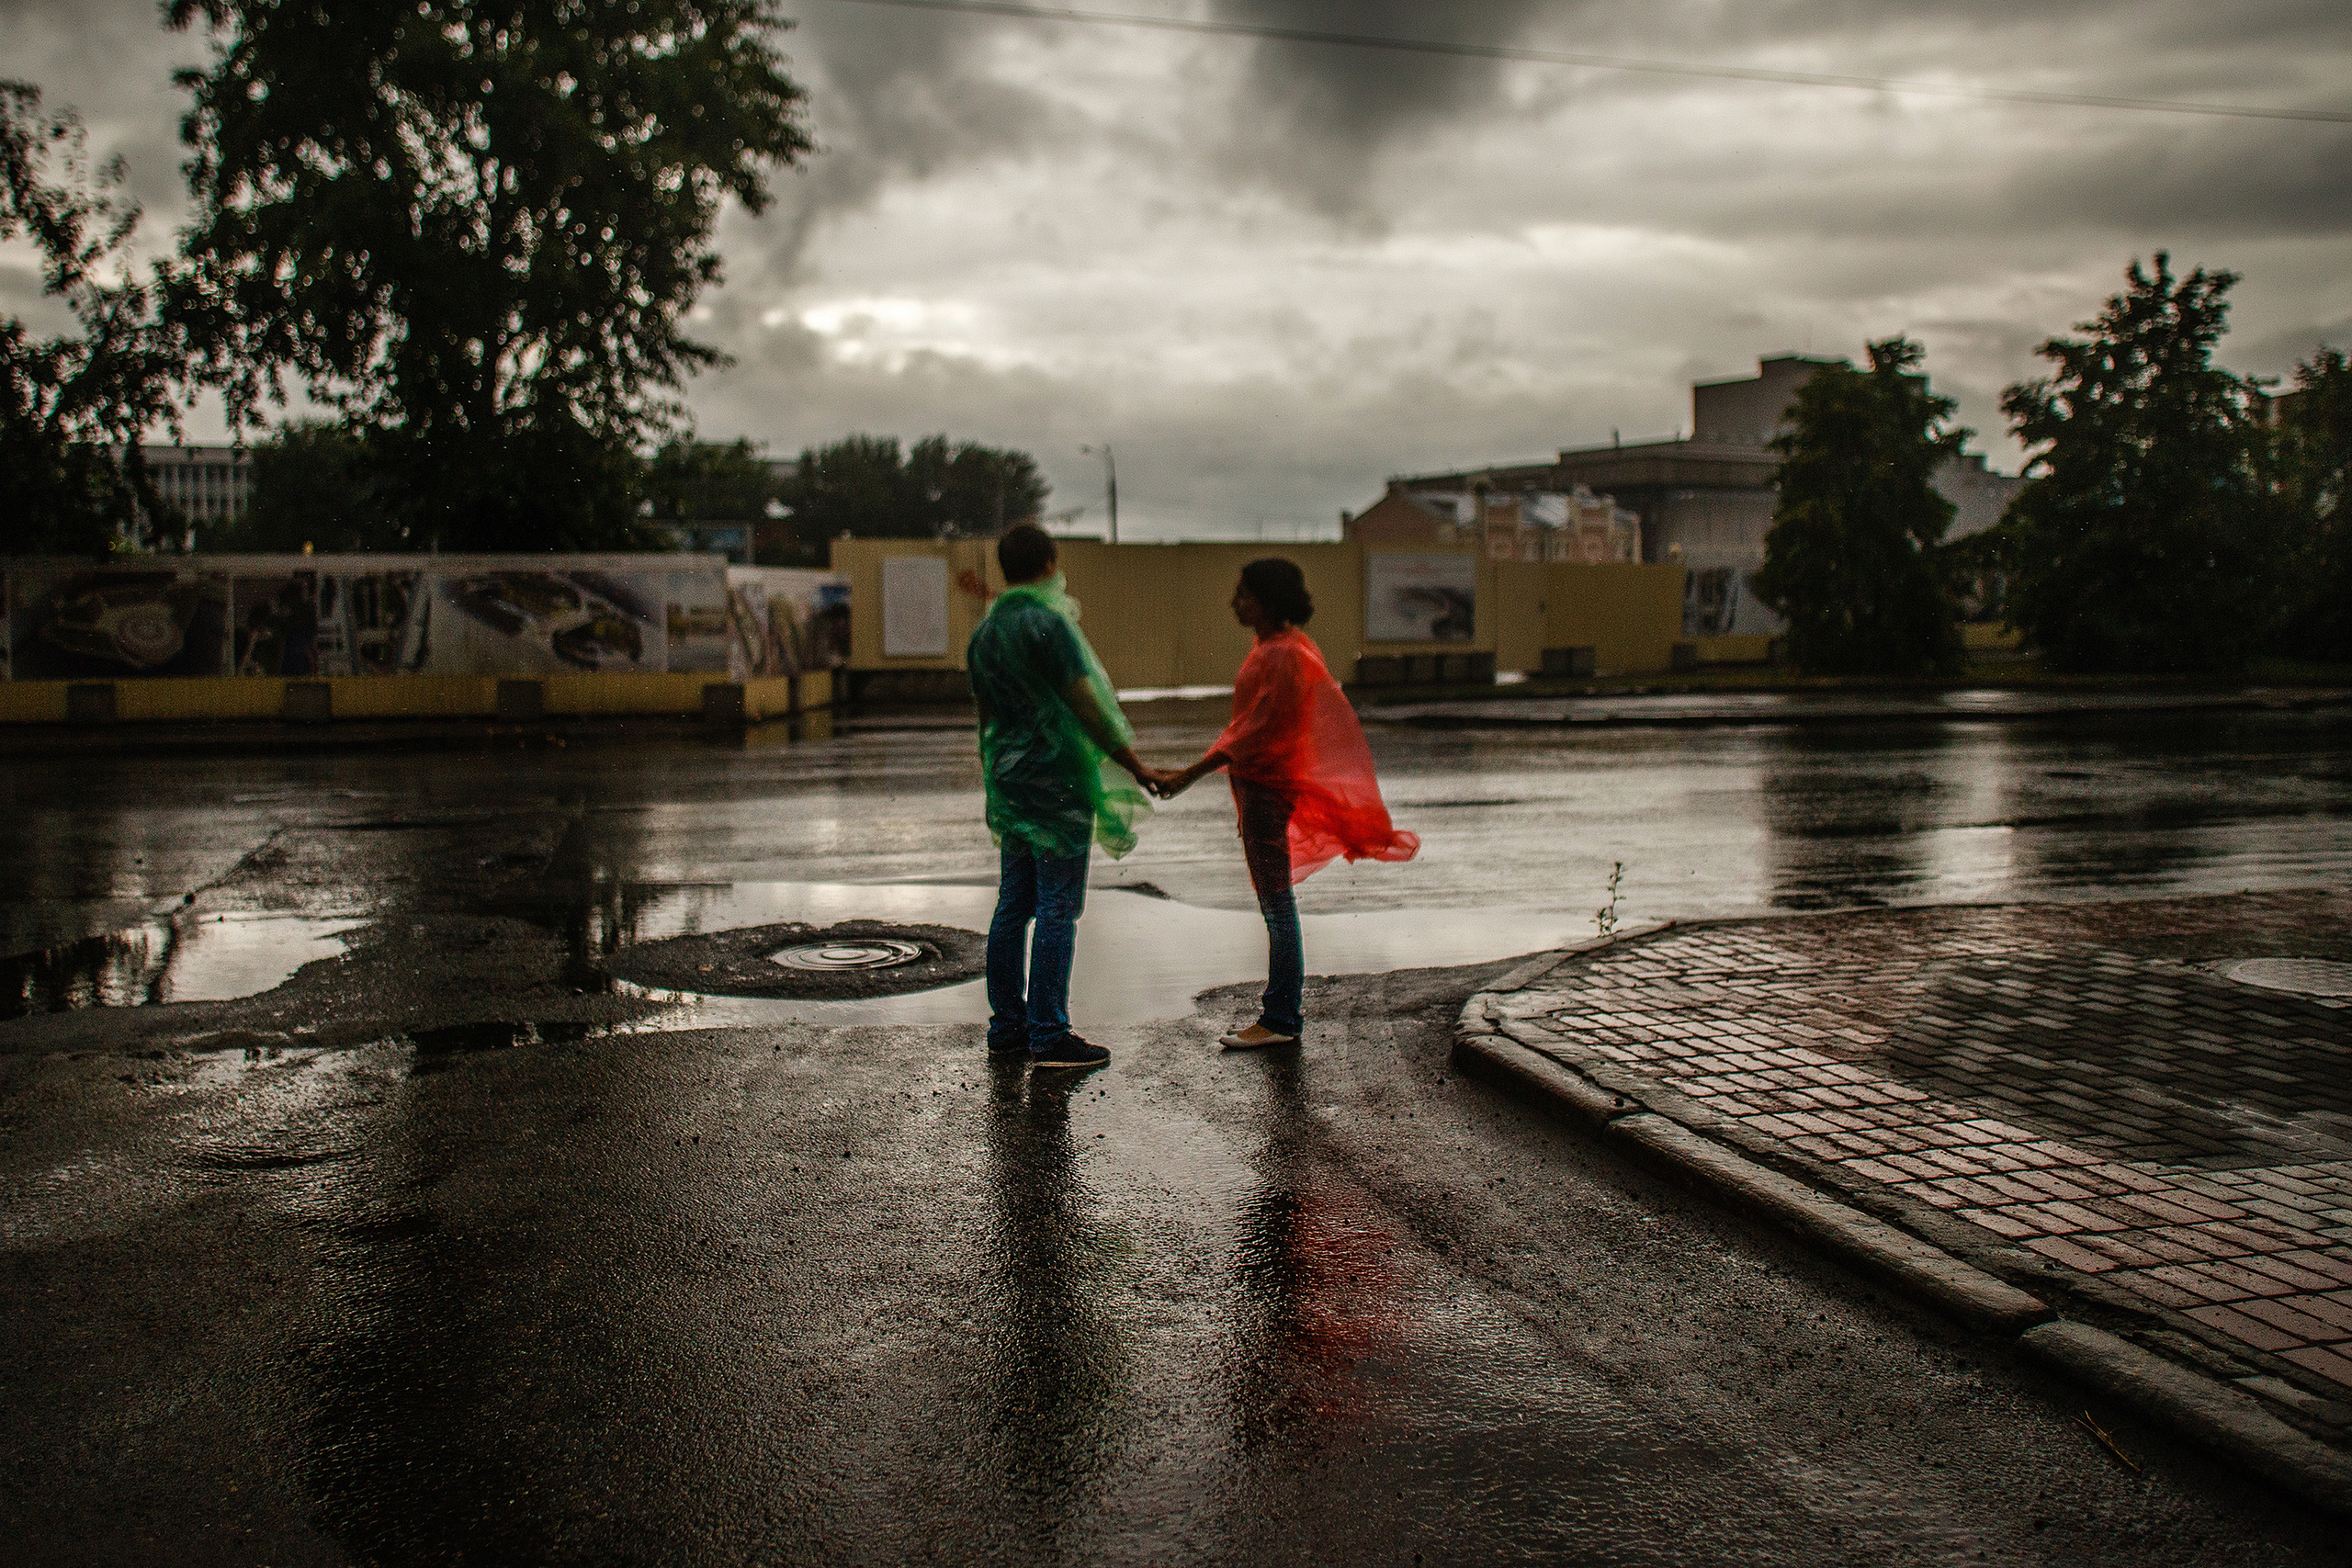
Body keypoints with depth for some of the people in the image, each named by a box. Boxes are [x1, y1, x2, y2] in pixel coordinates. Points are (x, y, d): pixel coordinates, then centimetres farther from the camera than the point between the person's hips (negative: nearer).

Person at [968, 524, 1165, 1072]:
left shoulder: (984, 632, 12)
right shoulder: (1048, 622, -13)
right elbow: (1086, 706, -16)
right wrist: (1136, 766, -10)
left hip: (1010, 781, 8)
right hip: (1056, 782, -8)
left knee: (1013, 907, 12)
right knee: (1058, 910, -5)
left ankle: (1006, 1024, 17)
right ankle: (1048, 1036, -4)